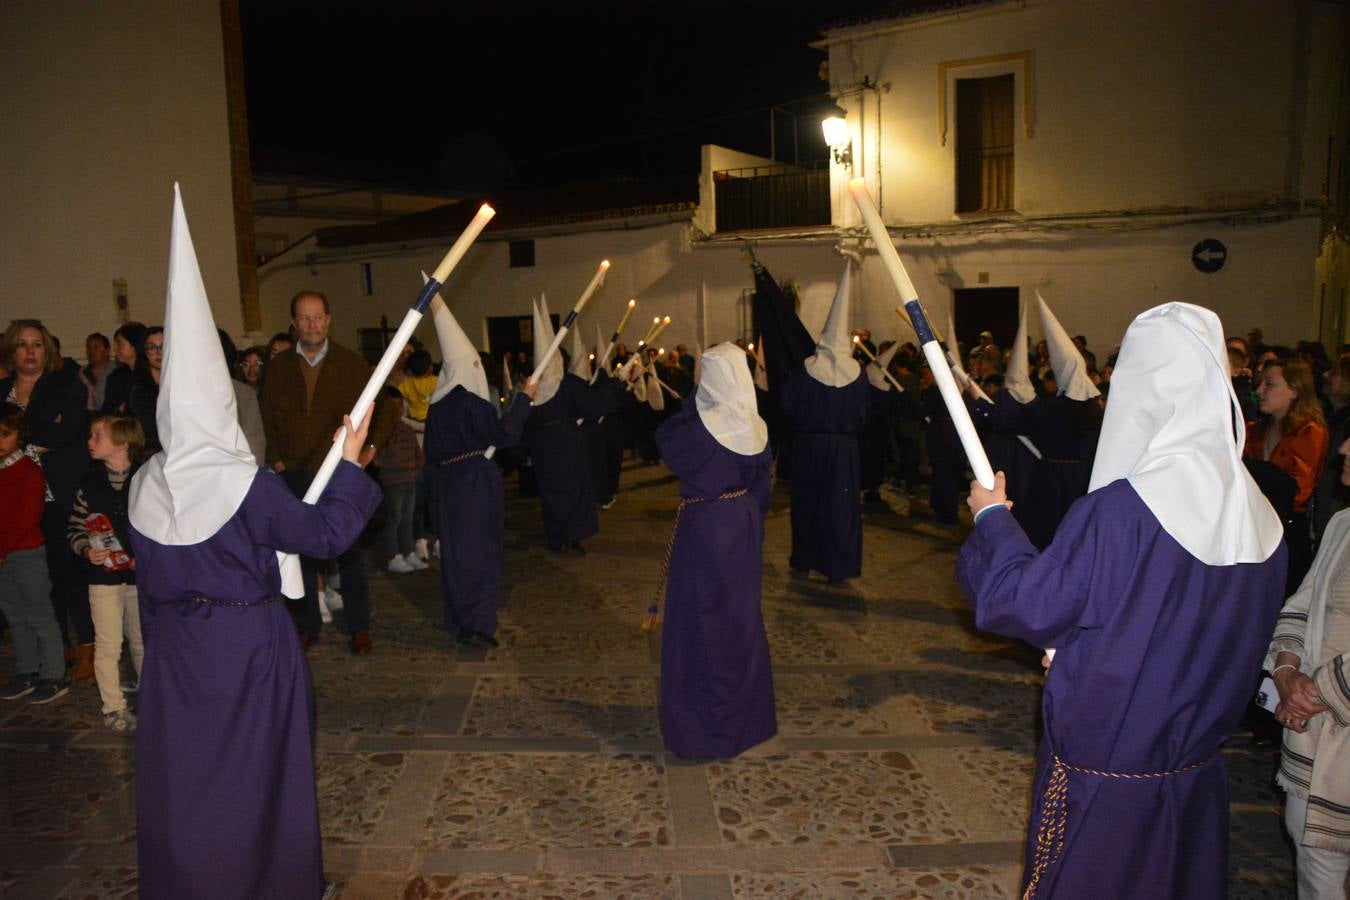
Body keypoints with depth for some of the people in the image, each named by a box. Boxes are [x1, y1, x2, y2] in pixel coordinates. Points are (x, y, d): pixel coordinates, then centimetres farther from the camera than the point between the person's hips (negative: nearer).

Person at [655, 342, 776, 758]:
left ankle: (705, 726, 15)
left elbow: (664, 438, -5)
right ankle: (746, 712, 36)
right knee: (741, 616, 20)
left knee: (701, 620, 5)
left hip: (704, 529, -7)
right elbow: (761, 481, 7)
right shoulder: (755, 427, -1)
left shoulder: (702, 426, -22)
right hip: (744, 524, 7)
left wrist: (694, 403, -4)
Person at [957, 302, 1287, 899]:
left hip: (1100, 770, -6)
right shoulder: (1255, 515, -4)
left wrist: (992, 519, -4)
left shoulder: (1119, 512, -27)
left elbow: (1026, 604, -19)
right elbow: (1247, 639, 9)